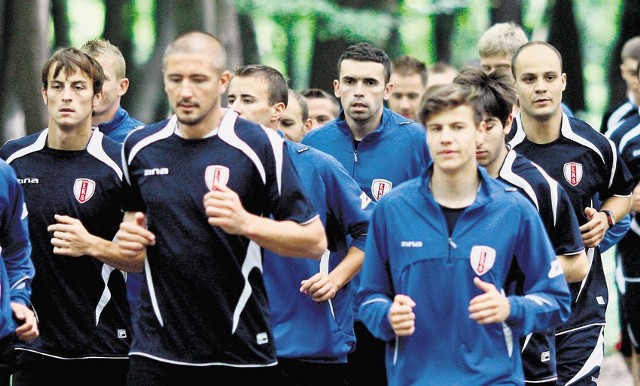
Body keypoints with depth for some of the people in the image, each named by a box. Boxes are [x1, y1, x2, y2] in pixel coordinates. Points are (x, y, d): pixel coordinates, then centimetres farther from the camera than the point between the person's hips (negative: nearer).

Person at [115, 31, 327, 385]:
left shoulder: (261, 146, -6)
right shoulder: (139, 146, 7)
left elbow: (315, 242, -6)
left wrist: (246, 223, -22)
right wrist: (130, 235, 2)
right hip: (156, 350, 3)